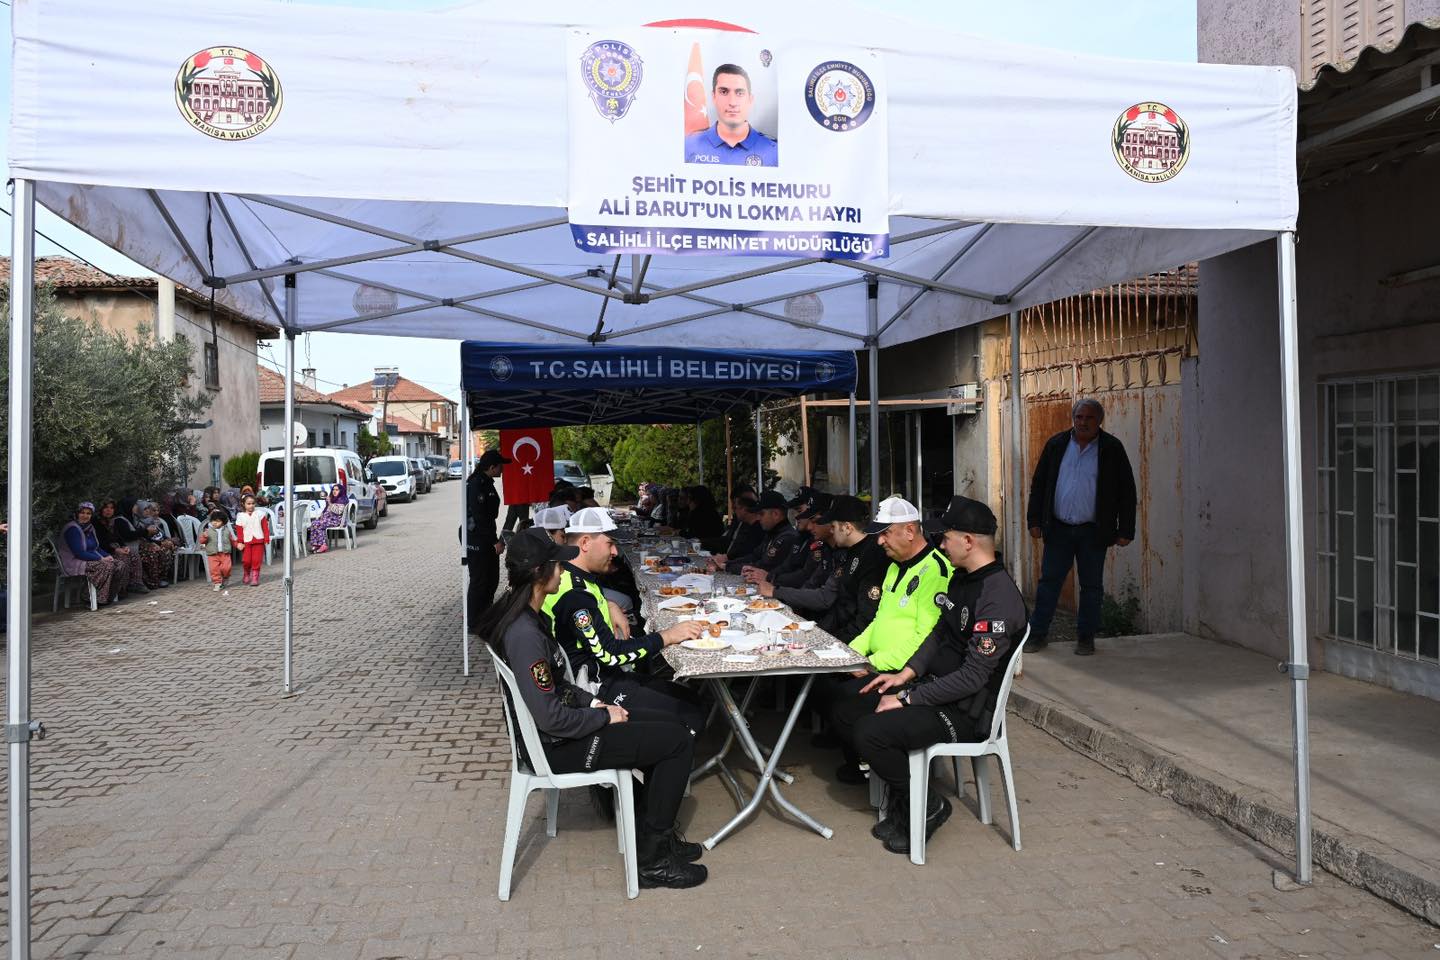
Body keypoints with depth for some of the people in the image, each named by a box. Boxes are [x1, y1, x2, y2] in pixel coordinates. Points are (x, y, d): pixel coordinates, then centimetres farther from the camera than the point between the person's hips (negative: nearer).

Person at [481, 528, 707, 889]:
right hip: (558, 745, -10)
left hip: (560, 723, 10)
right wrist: (604, 716, -14)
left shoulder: (524, 615, 2)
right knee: (679, 741, -6)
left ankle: (653, 833, 23)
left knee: (668, 726, 15)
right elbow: (551, 718, -28)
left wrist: (591, 700, 3)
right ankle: (652, 859, 5)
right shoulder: (525, 635, -30)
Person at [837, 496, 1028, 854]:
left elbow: (972, 677, -25)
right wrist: (906, 674, 5)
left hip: (966, 711, -10)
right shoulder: (962, 578, 7)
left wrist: (908, 698, -20)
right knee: (846, 716, 2)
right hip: (934, 686, 10)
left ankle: (929, 806, -1)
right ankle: (902, 801, 12)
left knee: (869, 733, -25)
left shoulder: (999, 599, -24)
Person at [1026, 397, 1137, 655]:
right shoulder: (1056, 444, 6)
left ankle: (1086, 638, 17)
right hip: (1058, 528, 1)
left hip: (1093, 532, -1)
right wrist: (1034, 521, 3)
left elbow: (1127, 491, 1)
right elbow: (1039, 484, 9)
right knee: (1049, 581, 2)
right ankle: (1037, 634, 10)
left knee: (1091, 586, 7)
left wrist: (1125, 531, -3)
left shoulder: (1112, 449, 0)